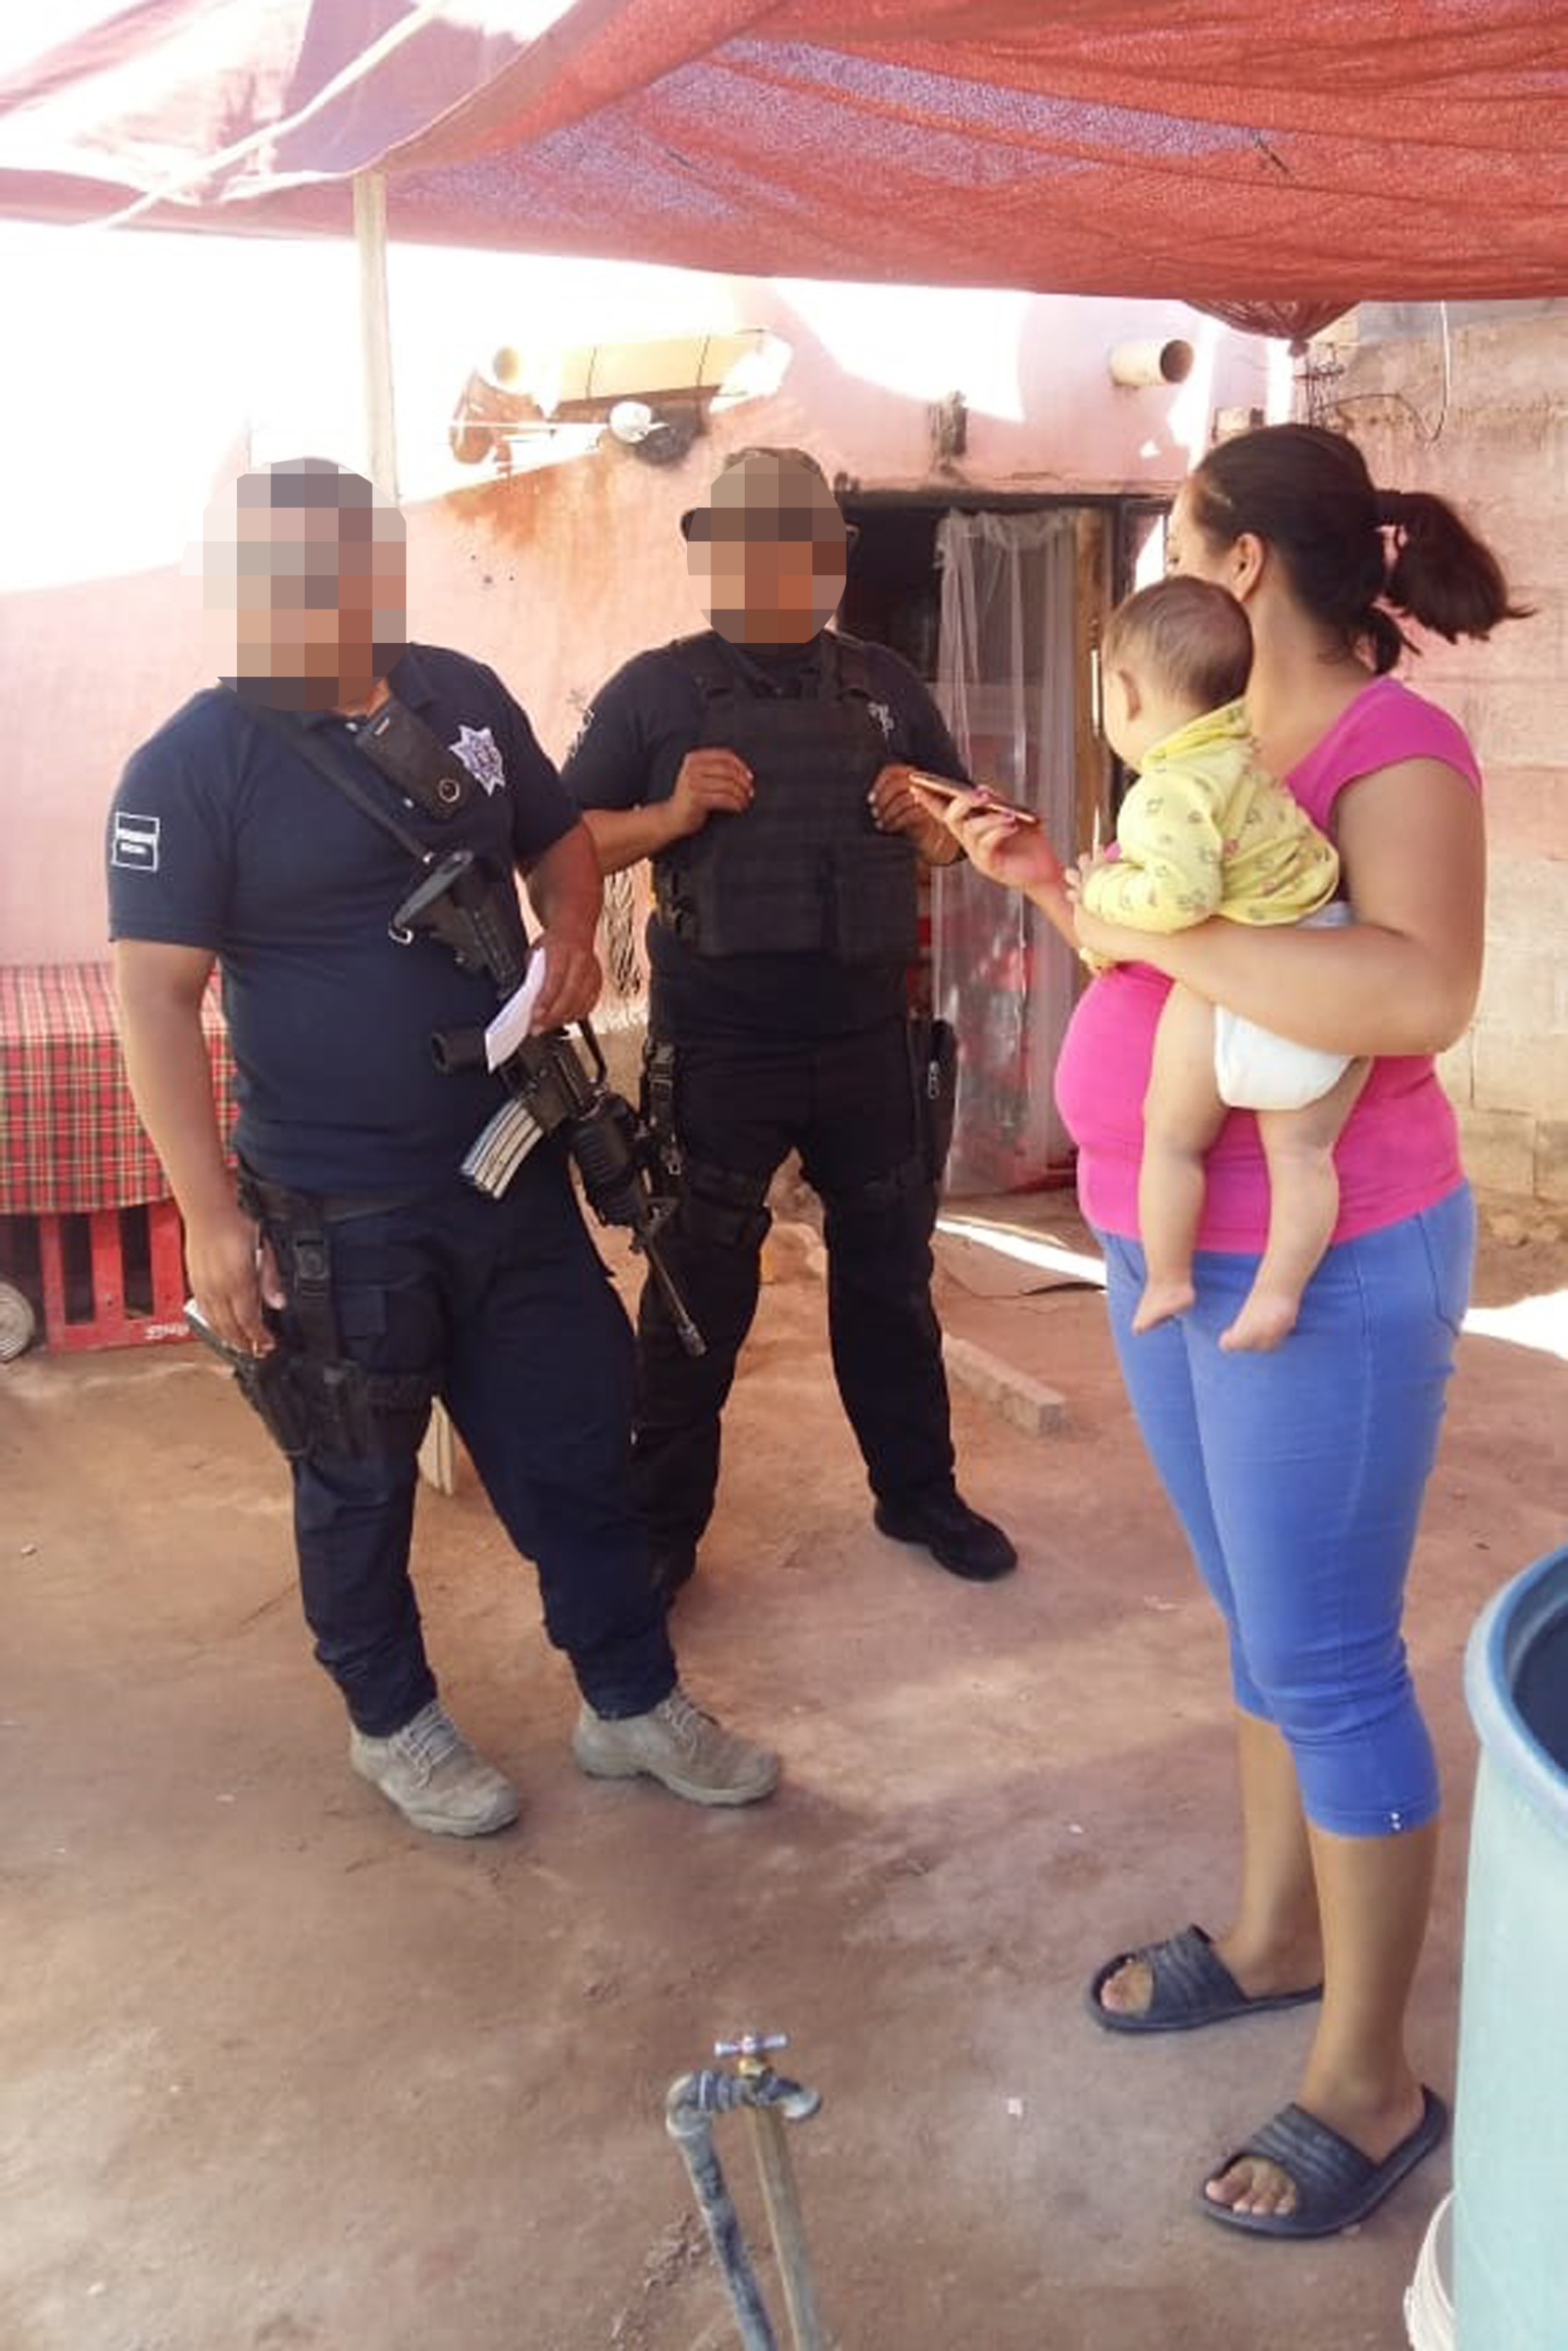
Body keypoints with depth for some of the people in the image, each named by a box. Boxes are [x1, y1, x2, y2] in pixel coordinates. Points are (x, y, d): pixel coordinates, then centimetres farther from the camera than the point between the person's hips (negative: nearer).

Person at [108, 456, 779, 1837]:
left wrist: (572, 930, -6)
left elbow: (559, 839, 17)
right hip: (334, 1207, -4)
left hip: (514, 1167, 5)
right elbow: (157, 998, -14)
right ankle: (392, 1722, 35)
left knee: (577, 1441, 13)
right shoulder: (191, 766, -12)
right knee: (360, 1479, 12)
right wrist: (210, 1213, -18)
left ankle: (632, 1702, 31)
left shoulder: (463, 697, 2)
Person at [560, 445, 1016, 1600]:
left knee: (890, 1275, 15)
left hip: (868, 1038, 3)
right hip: (716, 1048, -3)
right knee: (697, 1293, 7)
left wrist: (924, 817, -7)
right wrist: (670, 816, -20)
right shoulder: (657, 686, -2)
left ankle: (918, 1490, 33)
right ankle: (663, 1525, 21)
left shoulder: (887, 685, 8)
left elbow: (960, 837, 16)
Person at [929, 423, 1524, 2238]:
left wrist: (1153, 929, -25)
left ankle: (1369, 2084, 18)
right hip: (1168, 1256, 8)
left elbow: (1418, 995, -32)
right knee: (1262, 1622, 20)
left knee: (1326, 1659, 1)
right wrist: (1053, 889, 6)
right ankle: (1275, 1936, 39)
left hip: (1324, 1269, -8)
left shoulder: (1393, 747, -15)